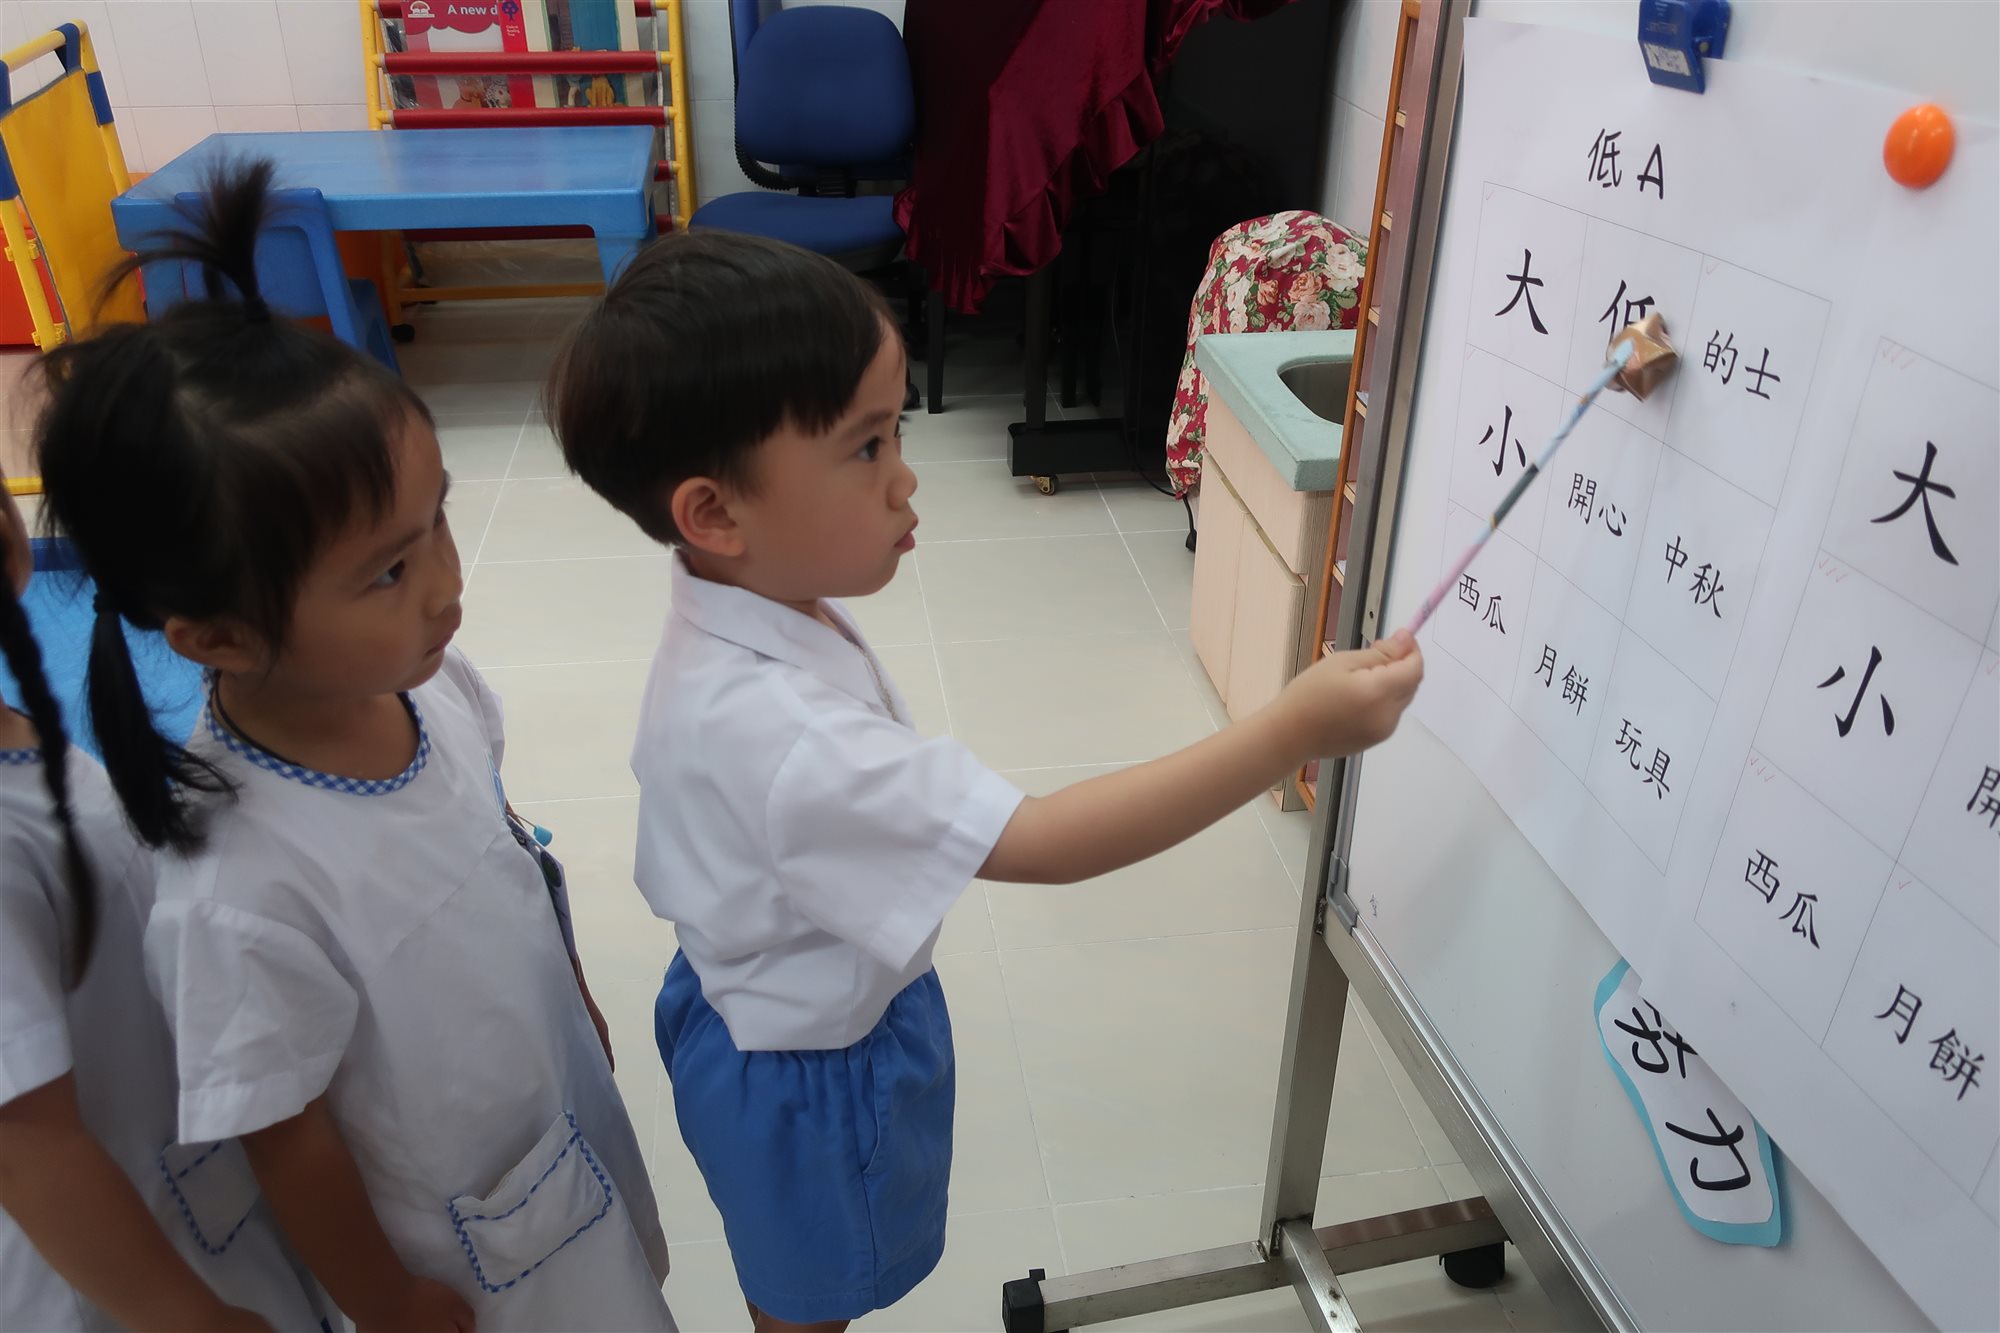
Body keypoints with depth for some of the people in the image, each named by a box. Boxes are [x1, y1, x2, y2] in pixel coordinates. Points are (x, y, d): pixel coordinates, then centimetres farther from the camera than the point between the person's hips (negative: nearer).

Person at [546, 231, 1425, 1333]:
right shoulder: (781, 734, -43)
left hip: (767, 1006, 8)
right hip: (812, 1069, -8)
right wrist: (1292, 733, -43)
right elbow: (1042, 844, -43)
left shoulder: (740, 621, -13)